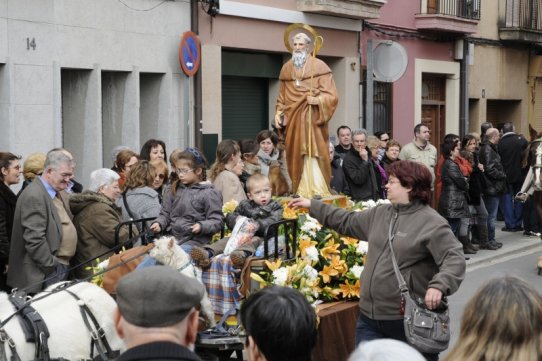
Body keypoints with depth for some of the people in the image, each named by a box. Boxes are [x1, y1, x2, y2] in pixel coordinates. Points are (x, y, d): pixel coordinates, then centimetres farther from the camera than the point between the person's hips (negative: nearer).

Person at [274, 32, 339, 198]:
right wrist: (279, 113, 2)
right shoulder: (286, 69, 14)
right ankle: (300, 194, 7)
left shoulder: (319, 66, 0)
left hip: (312, 119, -4)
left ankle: (316, 193, -12)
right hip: (293, 120, 4)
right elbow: (282, 97, 17)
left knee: (312, 155, -12)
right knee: (296, 157, 3)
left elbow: (331, 95, -5)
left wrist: (317, 100, -22)